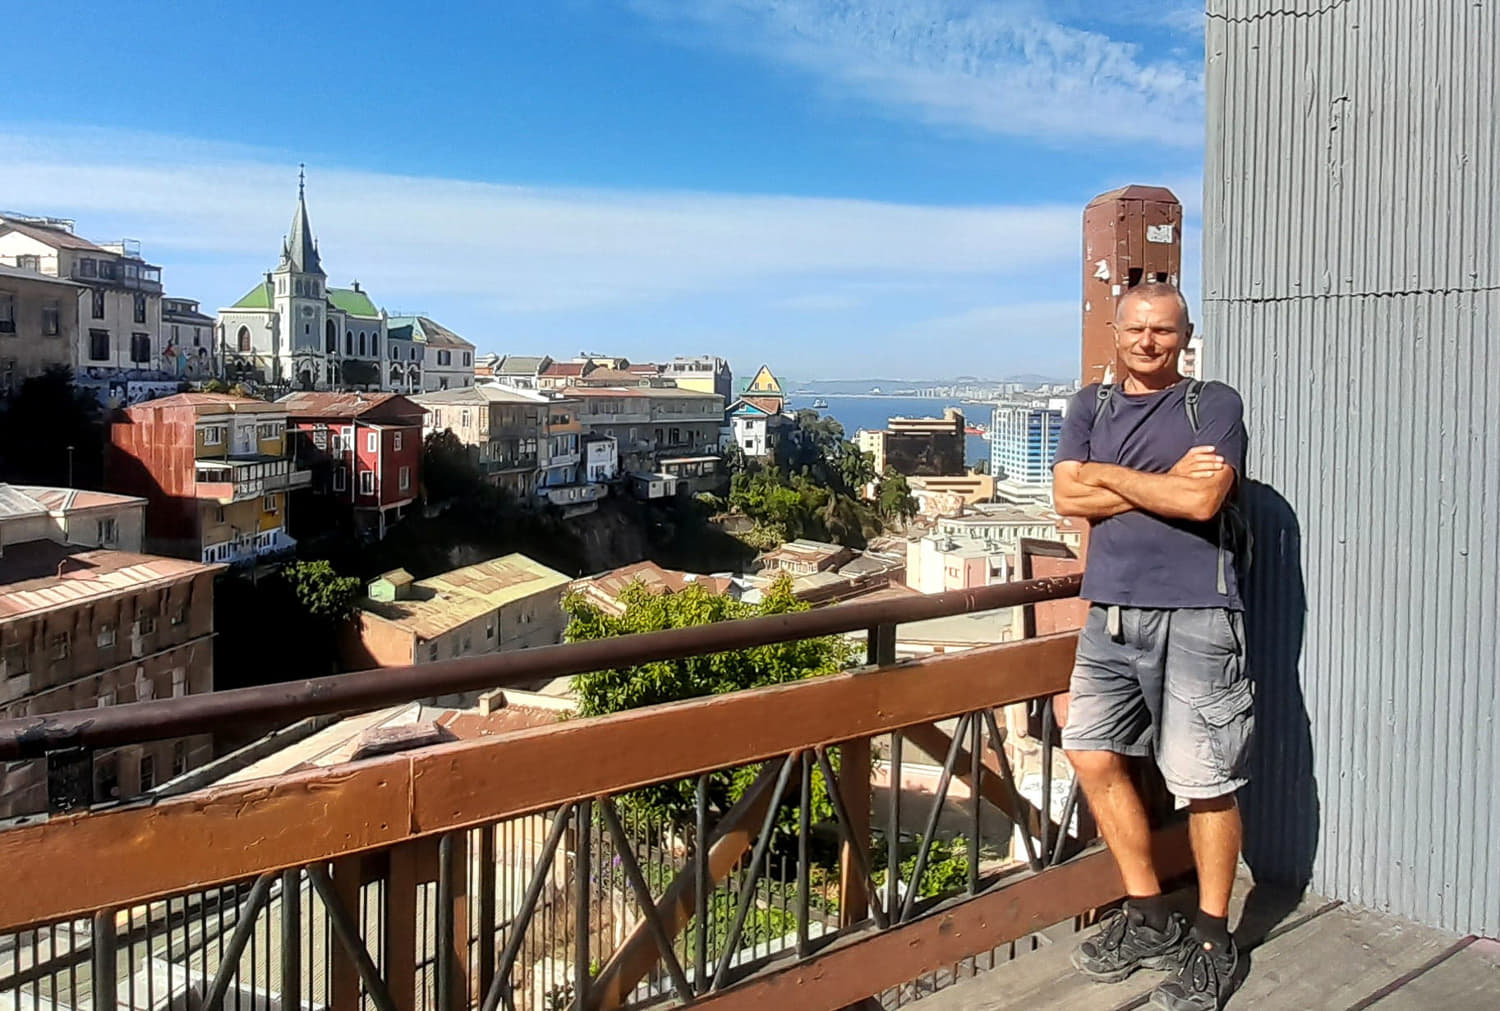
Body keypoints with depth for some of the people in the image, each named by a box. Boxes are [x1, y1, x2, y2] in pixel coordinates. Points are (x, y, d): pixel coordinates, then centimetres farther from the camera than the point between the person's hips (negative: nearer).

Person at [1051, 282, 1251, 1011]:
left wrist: (1109, 474, -6)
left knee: (1205, 781, 1)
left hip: (1194, 616, -5)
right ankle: (1149, 916, 25)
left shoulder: (1214, 404, 1)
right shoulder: (1091, 406, 13)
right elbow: (1068, 495, -2)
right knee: (1093, 757, 7)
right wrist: (1165, 484, -9)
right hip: (1110, 613, 5)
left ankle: (1212, 939, 20)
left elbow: (1203, 499, -15)